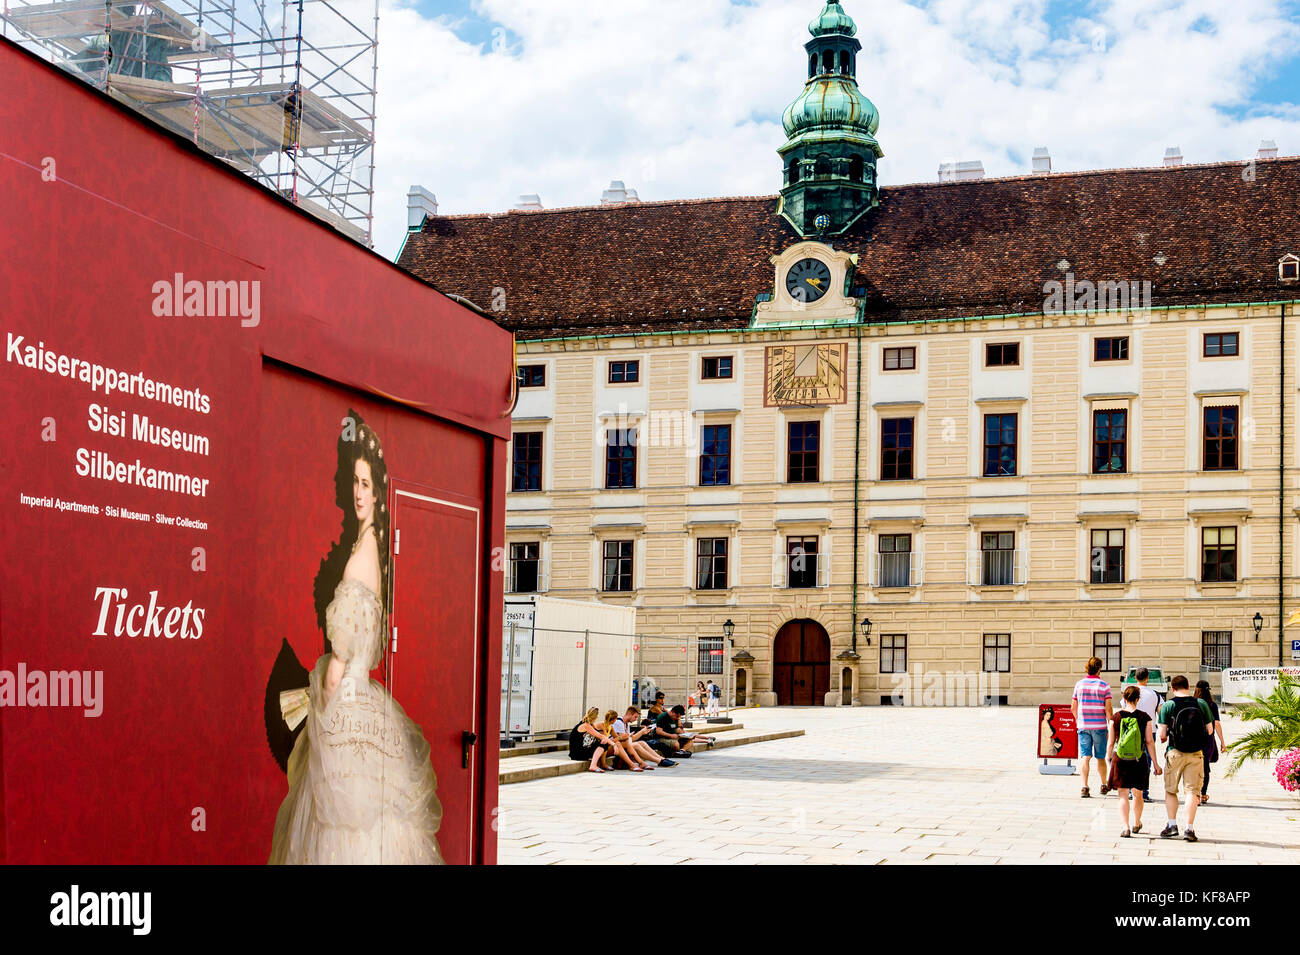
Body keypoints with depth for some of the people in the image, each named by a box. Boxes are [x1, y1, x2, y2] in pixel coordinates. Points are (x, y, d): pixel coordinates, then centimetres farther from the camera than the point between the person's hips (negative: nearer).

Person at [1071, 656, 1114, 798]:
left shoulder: (1079, 684, 3)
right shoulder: (1104, 685, -5)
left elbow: (1073, 707, 7)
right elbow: (1108, 709, -10)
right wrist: (1111, 726, -2)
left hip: (1083, 726, 1)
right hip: (1100, 726, -1)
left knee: (1085, 756, -1)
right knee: (1100, 757, 13)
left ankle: (1084, 786, -14)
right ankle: (1104, 785, 27)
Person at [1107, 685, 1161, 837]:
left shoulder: (1116, 717, -3)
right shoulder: (1145, 718, -4)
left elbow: (1110, 742, 1)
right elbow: (1149, 742, -3)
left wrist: (1108, 759, 15)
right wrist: (1155, 763, 4)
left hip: (1120, 760, -1)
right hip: (1139, 761, 1)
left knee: (1123, 795, 3)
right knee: (1138, 794, 19)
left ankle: (1125, 826, -12)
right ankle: (1136, 824, 36)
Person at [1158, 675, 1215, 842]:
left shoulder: (1168, 705, -6)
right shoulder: (1201, 704, -1)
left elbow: (1162, 734, -8)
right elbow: (1210, 730, 5)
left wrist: (1164, 738, 15)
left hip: (1175, 753, -1)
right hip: (1196, 753, 1)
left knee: (1170, 790, 13)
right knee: (1192, 791, 4)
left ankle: (1172, 824, 8)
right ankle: (1190, 829, -1)